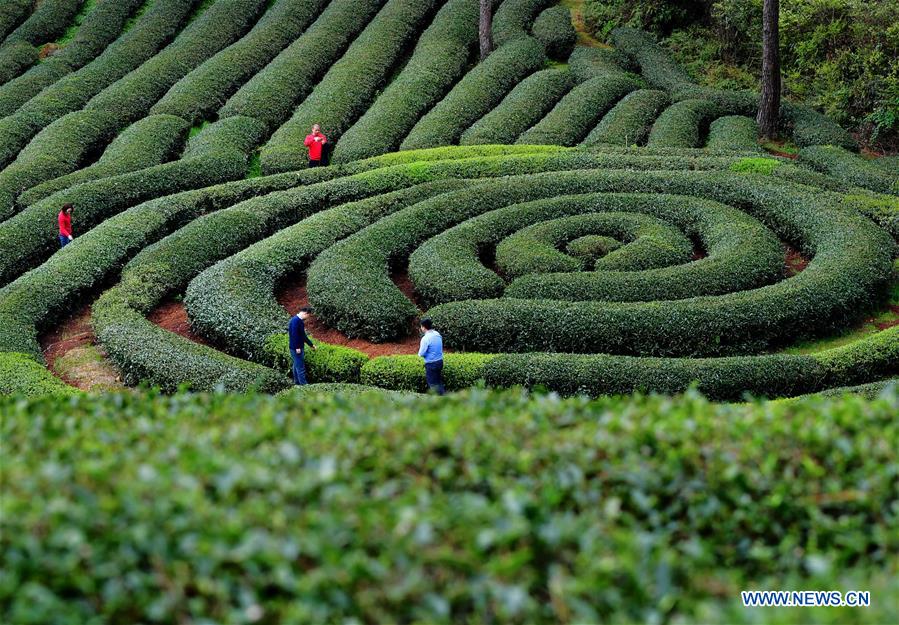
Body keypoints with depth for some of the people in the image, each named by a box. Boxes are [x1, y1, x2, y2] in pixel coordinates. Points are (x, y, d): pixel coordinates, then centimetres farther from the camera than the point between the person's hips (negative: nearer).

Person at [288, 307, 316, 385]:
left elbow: (303, 335, 21)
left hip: (298, 347, 10)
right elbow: (294, 334, -24)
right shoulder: (295, 320, -18)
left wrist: (311, 345, 26)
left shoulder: (300, 321, 13)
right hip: (296, 348, -10)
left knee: (297, 365, 17)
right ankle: (303, 384, -6)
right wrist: (297, 347, -23)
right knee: (300, 367, -7)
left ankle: (297, 383, 25)